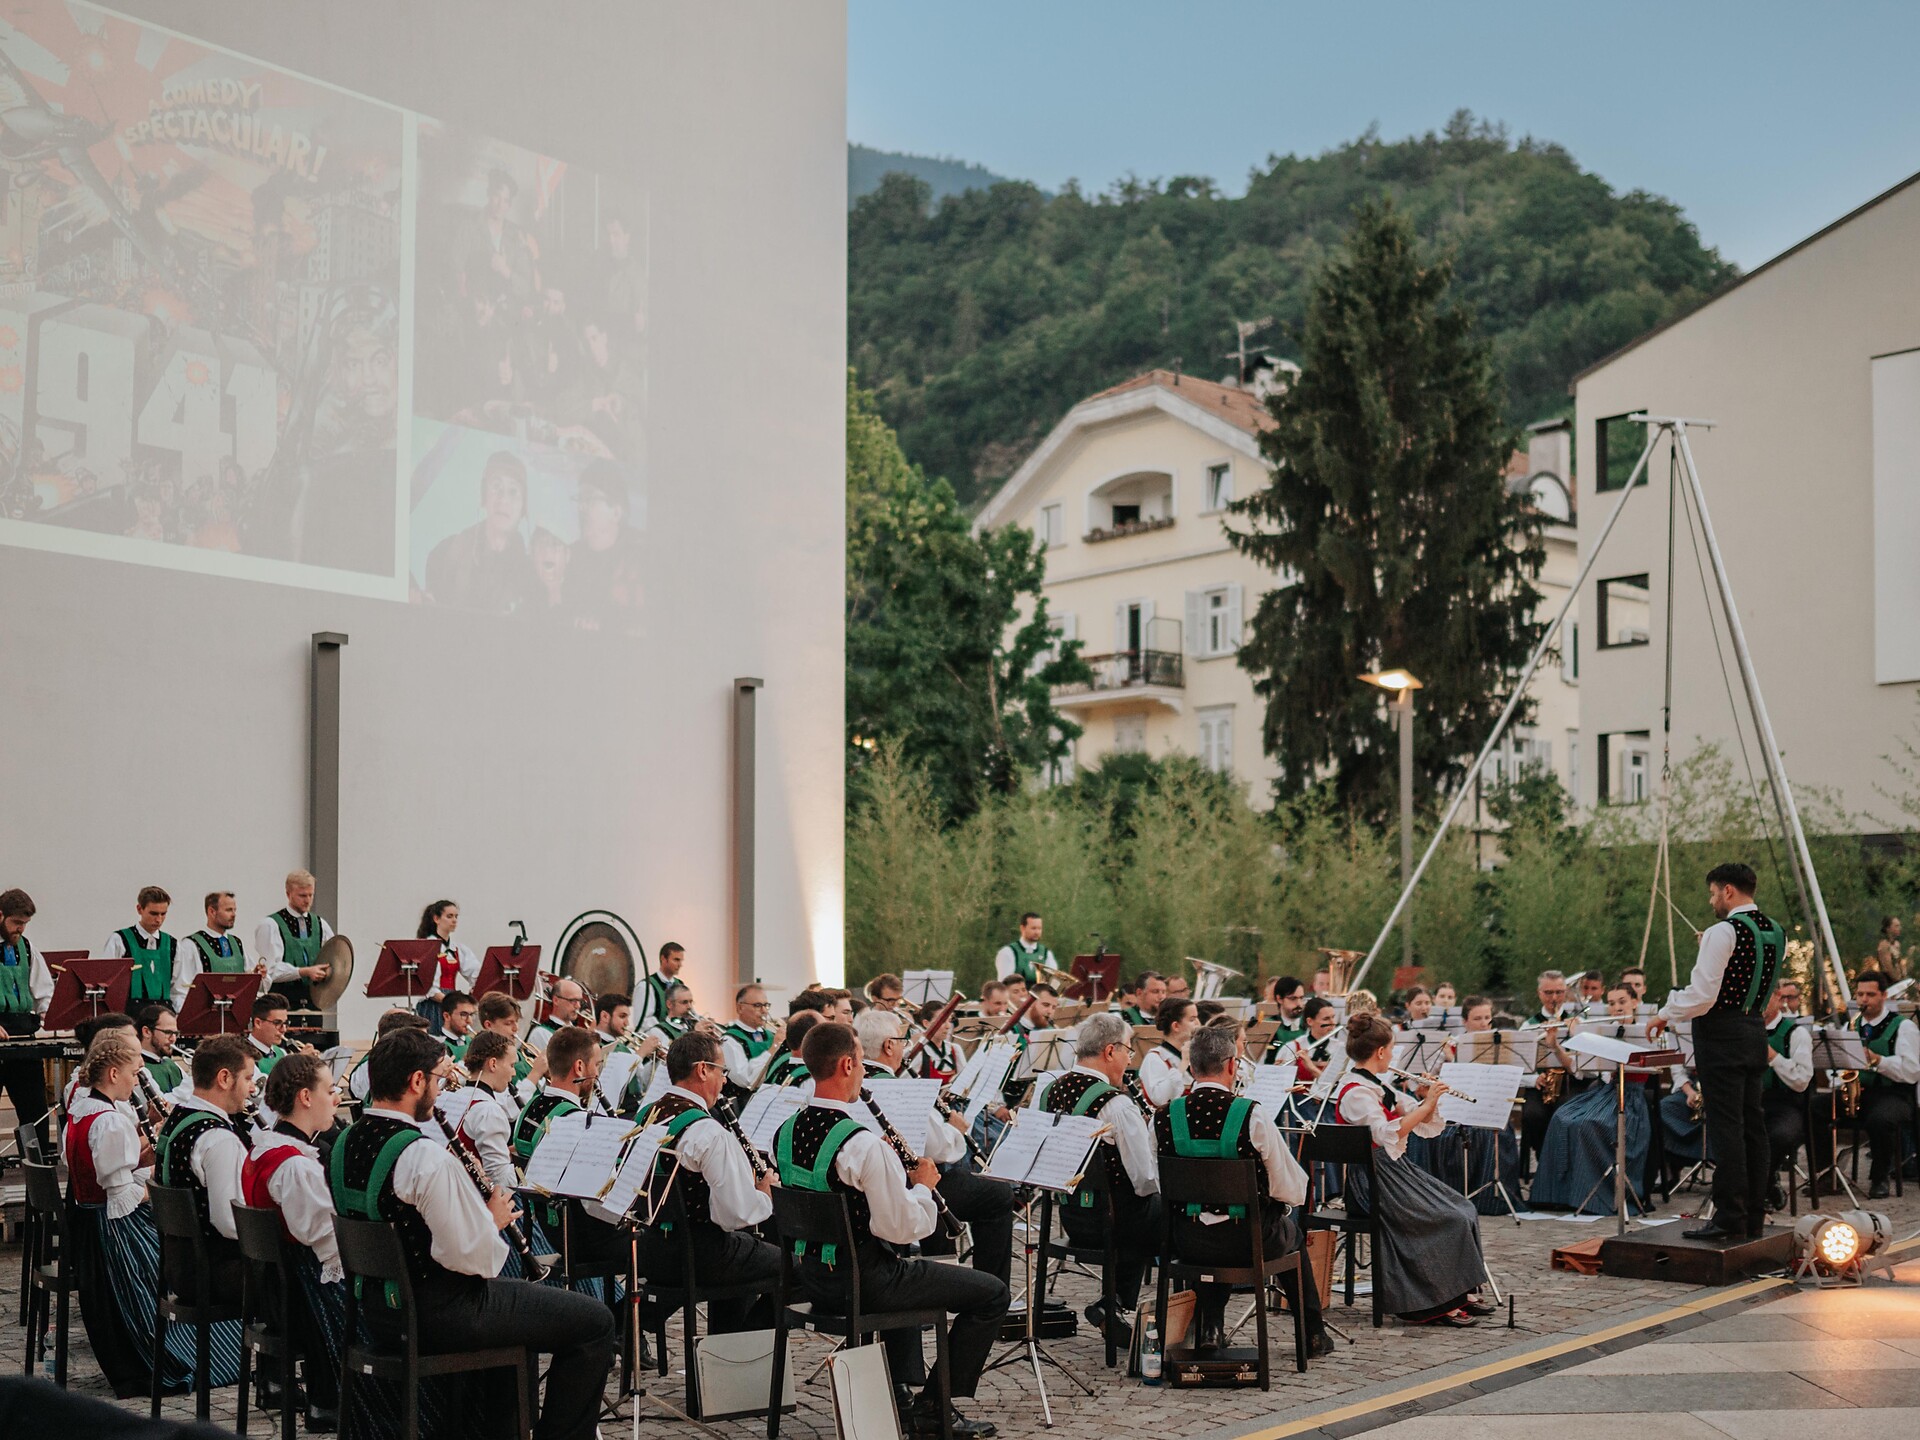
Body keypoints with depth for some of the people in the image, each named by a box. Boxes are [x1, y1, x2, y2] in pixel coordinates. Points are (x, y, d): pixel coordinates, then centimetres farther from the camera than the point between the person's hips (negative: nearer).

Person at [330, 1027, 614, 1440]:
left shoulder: (345, 1144, 2)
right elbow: (473, 1258, -26)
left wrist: (480, 1216, 8)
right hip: (439, 1315, -9)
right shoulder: (427, 1159, -25)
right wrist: (494, 1218, -6)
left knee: (510, 1293, 35)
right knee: (594, 1322, 0)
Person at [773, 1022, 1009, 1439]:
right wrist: (922, 1185, -5)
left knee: (903, 1274, 39)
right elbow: (904, 1228, -23)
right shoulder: (863, 1144, -25)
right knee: (992, 1294, 4)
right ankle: (934, 1406, 9)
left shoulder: (785, 1133, 0)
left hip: (812, 1275, 9)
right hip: (864, 1279, -8)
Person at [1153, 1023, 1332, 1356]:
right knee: (1293, 1229, 30)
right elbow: (1292, 1190, -10)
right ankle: (1313, 1334, 38)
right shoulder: (1252, 1115, -18)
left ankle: (1209, 1325, 23)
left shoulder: (1164, 1118, -9)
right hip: (1250, 1241, -2)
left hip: (1187, 1241, 2)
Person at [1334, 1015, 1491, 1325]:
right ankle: (1439, 1305, -10)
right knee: (1450, 1221, -17)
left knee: (1462, 1209, 3)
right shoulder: (1355, 1092, -16)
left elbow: (1424, 1124, 17)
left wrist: (1430, 1099, -2)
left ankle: (1462, 1293, 6)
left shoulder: (1379, 1086, 13)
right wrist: (1425, 1106, -25)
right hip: (1373, 1179, -10)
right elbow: (1388, 1135, -29)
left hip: (1398, 1169, 10)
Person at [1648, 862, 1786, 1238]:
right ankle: (1754, 1217, 16)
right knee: (1752, 1124, 11)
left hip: (1721, 1034, -9)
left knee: (1726, 1126, -7)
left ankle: (1729, 1219, -6)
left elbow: (1703, 994, -19)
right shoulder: (1775, 931, 11)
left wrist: (1665, 1014, -5)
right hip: (1755, 1029, 9)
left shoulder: (1723, 932, -15)